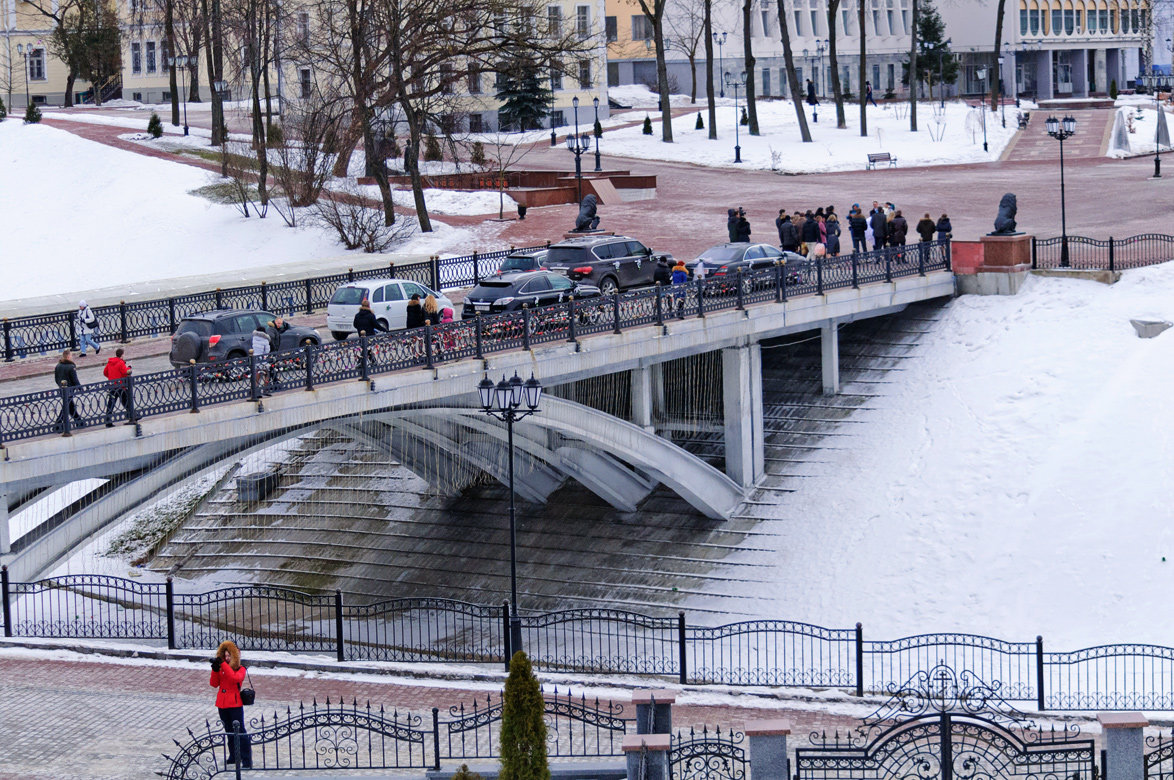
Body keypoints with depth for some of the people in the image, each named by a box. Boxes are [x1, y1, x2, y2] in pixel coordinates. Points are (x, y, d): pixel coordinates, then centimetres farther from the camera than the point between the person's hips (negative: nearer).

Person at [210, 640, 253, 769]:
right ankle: (234, 757, 28)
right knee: (229, 732, 17)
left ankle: (247, 761, -10)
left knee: (240, 732, -9)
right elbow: (214, 684, 4)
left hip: (235, 705, -6)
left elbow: (234, 678, -25)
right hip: (222, 704, 6)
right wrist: (215, 670, -11)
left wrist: (223, 665, -25)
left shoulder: (241, 669, -4)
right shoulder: (222, 669, 10)